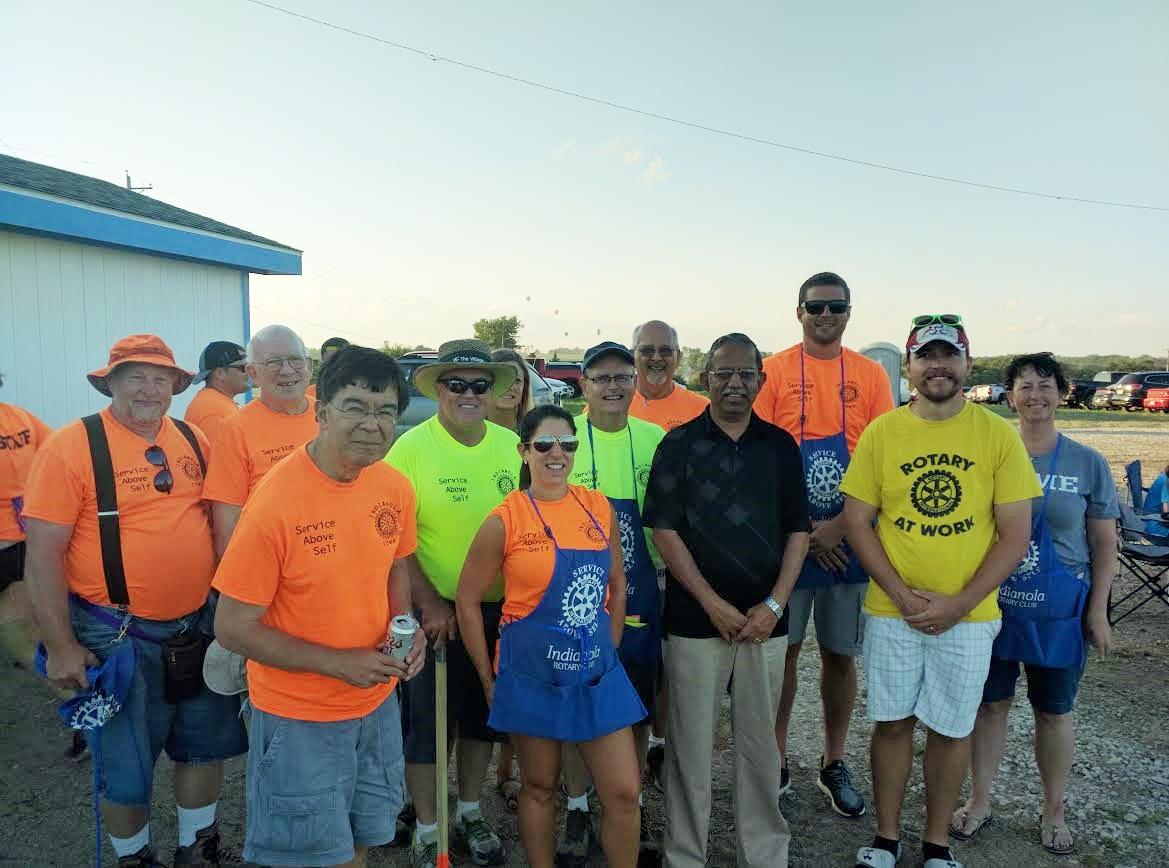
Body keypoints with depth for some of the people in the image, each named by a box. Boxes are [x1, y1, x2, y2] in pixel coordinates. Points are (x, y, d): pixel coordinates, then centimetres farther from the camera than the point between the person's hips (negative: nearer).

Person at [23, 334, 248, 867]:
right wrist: (61, 646, -13)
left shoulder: (193, 440, 3)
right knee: (126, 768, 12)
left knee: (205, 746, 18)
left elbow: (219, 520, 12)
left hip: (199, 626, 5)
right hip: (117, 637, -5)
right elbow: (43, 554, -13)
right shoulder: (71, 447, -12)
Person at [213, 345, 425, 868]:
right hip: (300, 716, -5)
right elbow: (232, 628, -18)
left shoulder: (395, 487, -7)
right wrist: (340, 663, -22)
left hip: (377, 703, 5)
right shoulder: (276, 501, -24)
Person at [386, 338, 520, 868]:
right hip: (436, 612, -4)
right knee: (426, 724, 9)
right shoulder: (411, 448, -12)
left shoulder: (512, 445, 0)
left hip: (500, 610, 4)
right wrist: (431, 605, -14)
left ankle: (470, 812, 41)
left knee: (483, 717, 19)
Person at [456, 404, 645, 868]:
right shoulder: (505, 520, -12)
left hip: (599, 674, 3)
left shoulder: (599, 508, -1)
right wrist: (490, 680, -2)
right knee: (540, 788, 15)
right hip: (534, 677, -3)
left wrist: (608, 651, 8)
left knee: (624, 793, 7)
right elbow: (467, 600, -5)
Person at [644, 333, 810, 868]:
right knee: (690, 747, 5)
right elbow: (664, 530, -5)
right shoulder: (678, 444, -1)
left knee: (760, 744, 12)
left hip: (764, 622, 2)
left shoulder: (780, 445, 7)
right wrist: (713, 604, -10)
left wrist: (774, 605, -5)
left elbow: (798, 531, 6)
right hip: (694, 622, -2)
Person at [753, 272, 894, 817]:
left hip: (849, 538, 2)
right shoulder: (773, 371, -3)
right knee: (782, 650, 8)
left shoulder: (870, 375, 3)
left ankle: (833, 766, 29)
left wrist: (842, 523, -11)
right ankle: (777, 763, 24)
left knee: (840, 654, 12)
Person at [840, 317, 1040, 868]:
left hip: (968, 615, 0)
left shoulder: (998, 435, -5)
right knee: (893, 721, 11)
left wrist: (959, 604, -13)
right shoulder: (881, 433, -3)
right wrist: (901, 595, -11)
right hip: (891, 611, 0)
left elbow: (1015, 536, -5)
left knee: (951, 728, 12)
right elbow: (856, 521, -2)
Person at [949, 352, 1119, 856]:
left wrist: (1097, 610, -3)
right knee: (989, 704, 12)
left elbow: (1104, 542, 1)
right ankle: (979, 801, 29)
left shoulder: (1087, 463, -2)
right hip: (991, 604, 0)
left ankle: (1053, 812, 33)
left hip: (1059, 610, 0)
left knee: (1054, 713, 13)